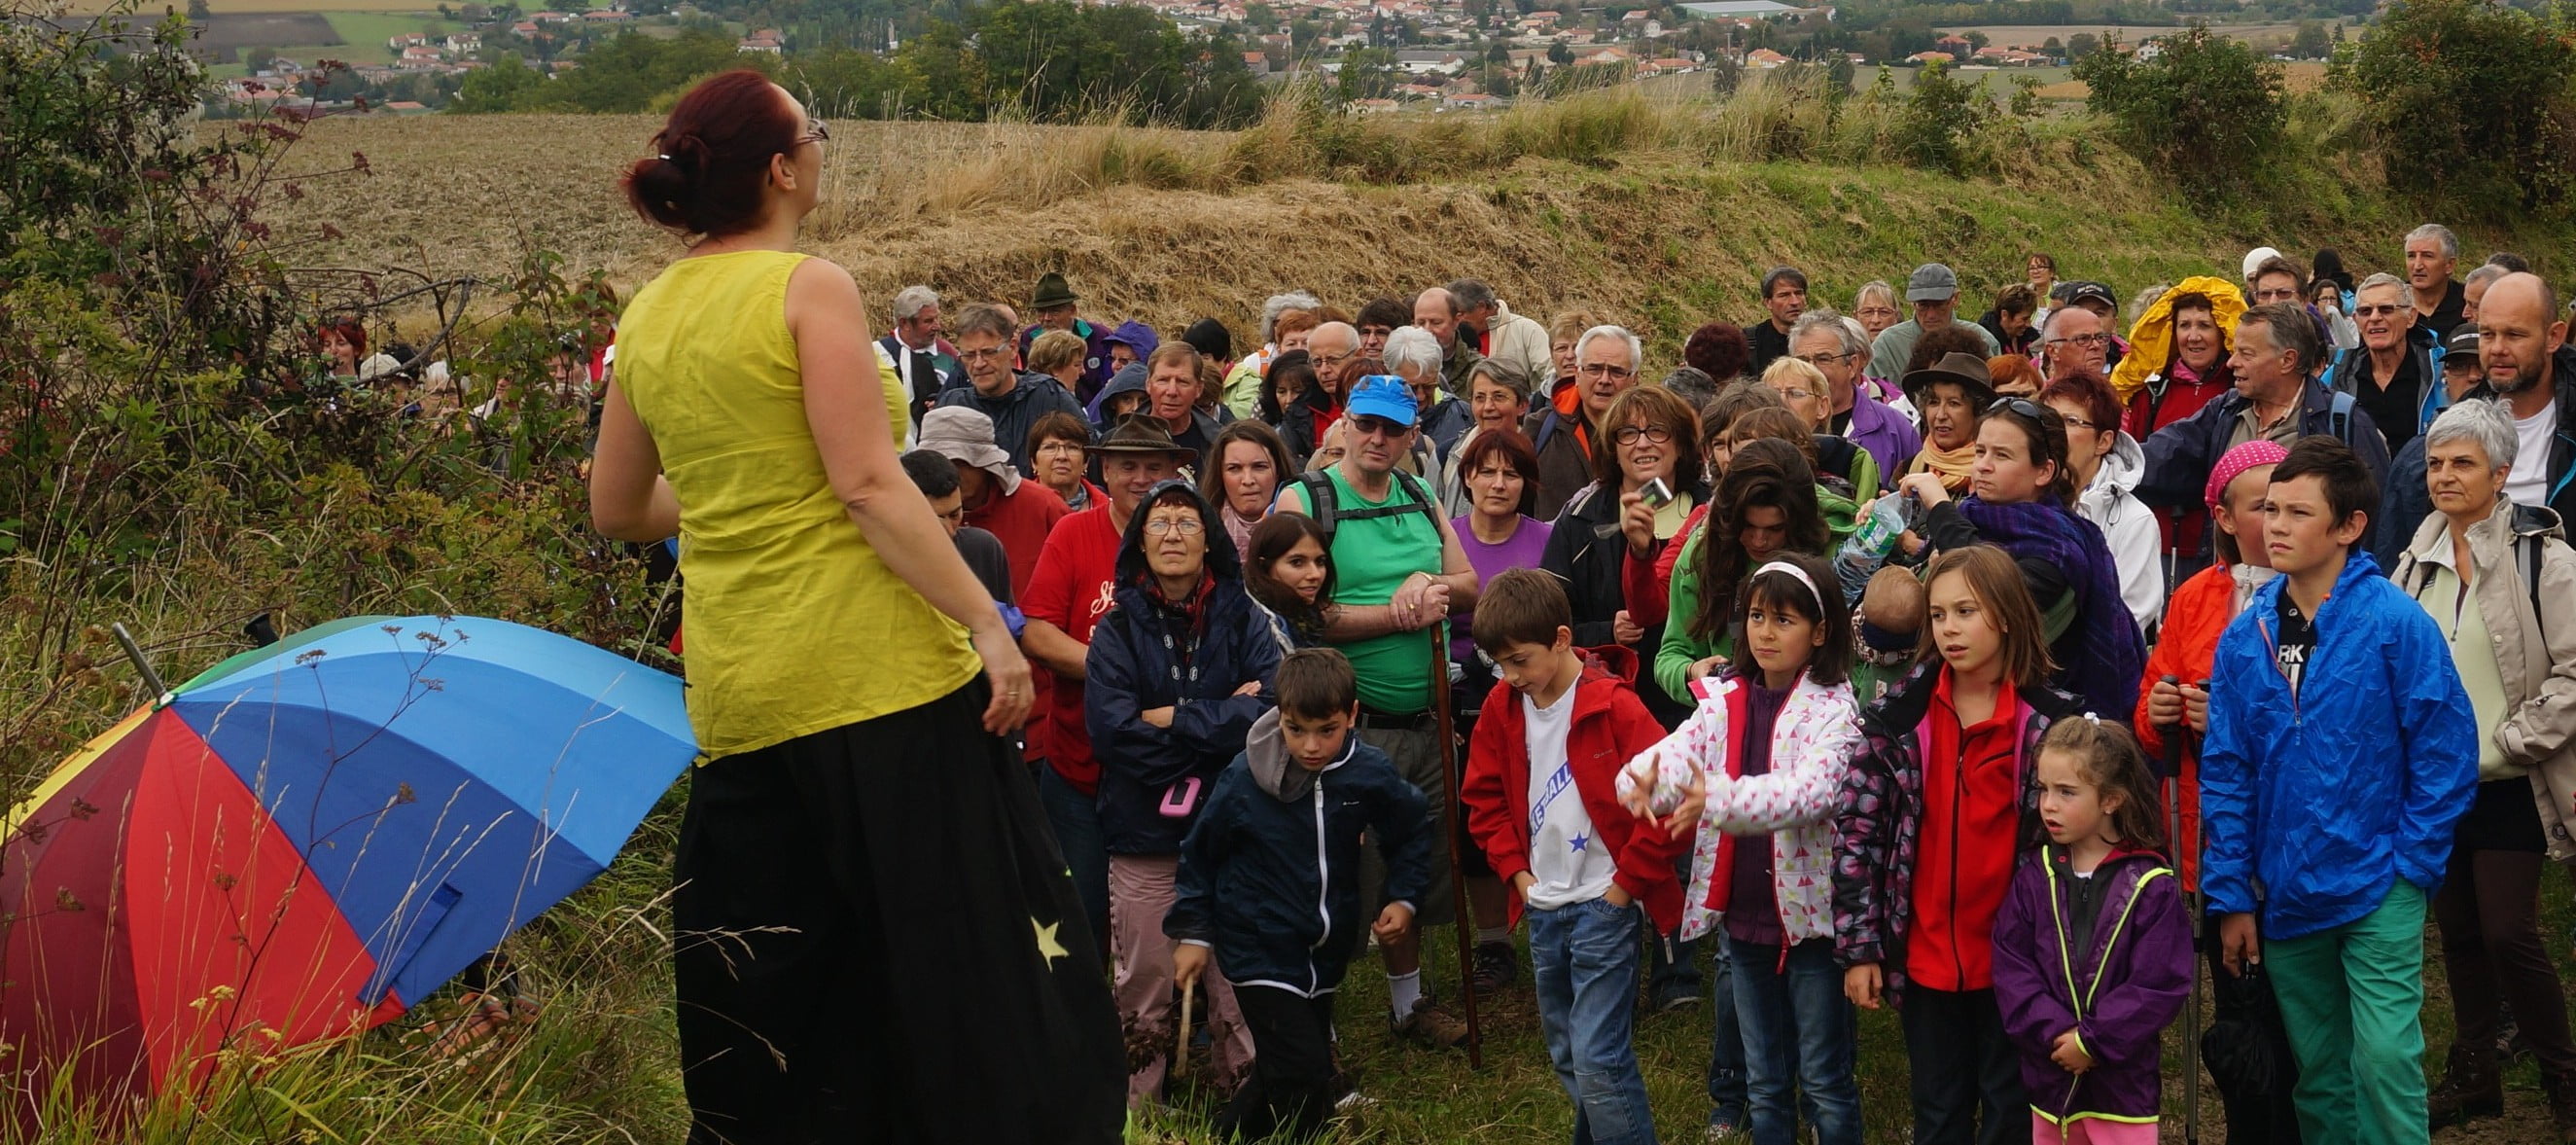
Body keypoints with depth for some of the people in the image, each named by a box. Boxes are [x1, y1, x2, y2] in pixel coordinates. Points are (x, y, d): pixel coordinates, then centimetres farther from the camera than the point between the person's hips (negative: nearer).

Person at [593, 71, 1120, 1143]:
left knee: (763, 1009, 12)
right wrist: (986, 621, -14)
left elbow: (616, 509, 19)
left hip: (737, 694, 7)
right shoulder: (810, 289, -8)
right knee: (965, 961, 0)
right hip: (875, 671, -7)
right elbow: (869, 484, -16)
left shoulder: (646, 318, 11)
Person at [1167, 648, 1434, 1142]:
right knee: (1303, 1079, -16)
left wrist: (1404, 898, 0)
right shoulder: (1243, 780, -16)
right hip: (1260, 949, -4)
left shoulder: (1371, 774, -11)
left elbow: (1413, 832, 10)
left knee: (1282, 1077, 14)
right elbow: (1200, 854, 0)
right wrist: (1192, 932, 2)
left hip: (1328, 950, 4)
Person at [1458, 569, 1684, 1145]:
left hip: (1605, 906, -7)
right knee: (1567, 1055, 15)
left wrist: (1625, 884, -13)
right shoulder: (1503, 707, 2)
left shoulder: (1614, 706, -16)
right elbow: (1483, 797, 14)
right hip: (1543, 907, 7)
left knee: (1599, 1058, -11)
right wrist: (1517, 871, 3)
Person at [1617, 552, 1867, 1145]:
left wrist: (1718, 798, -43)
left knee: (1824, 1081, 6)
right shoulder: (1727, 700, 4)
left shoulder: (1833, 709, -12)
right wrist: (1643, 777, -34)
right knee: (1765, 1083, 17)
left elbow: (1811, 791, -29)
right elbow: (1676, 752, -10)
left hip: (1810, 915, -5)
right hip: (1744, 915, 5)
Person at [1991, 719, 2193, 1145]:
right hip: (2049, 1074, 4)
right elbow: (2011, 964, -3)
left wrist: (2091, 1041, -16)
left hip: (2122, 1081, -4)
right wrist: (2054, 1033, -16)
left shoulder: (2151, 888, -9)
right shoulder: (2035, 876, 2)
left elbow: (2160, 986, -13)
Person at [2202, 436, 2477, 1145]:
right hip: (2288, 898, 5)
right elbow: (2225, 773, 5)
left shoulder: (2396, 625, -11)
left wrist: (2410, 867, -10)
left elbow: (2446, 753, -9)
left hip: (2378, 893, -4)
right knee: (2319, 1078, 14)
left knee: (2384, 1061, -10)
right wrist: (2230, 896, 2)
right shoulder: (2245, 638, 2)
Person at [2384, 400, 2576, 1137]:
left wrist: (2508, 742, -15)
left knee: (2509, 935, -8)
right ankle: (2473, 1076, 25)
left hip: (2507, 786, -6)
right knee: (2457, 931, 12)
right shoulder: (2418, 562, 7)